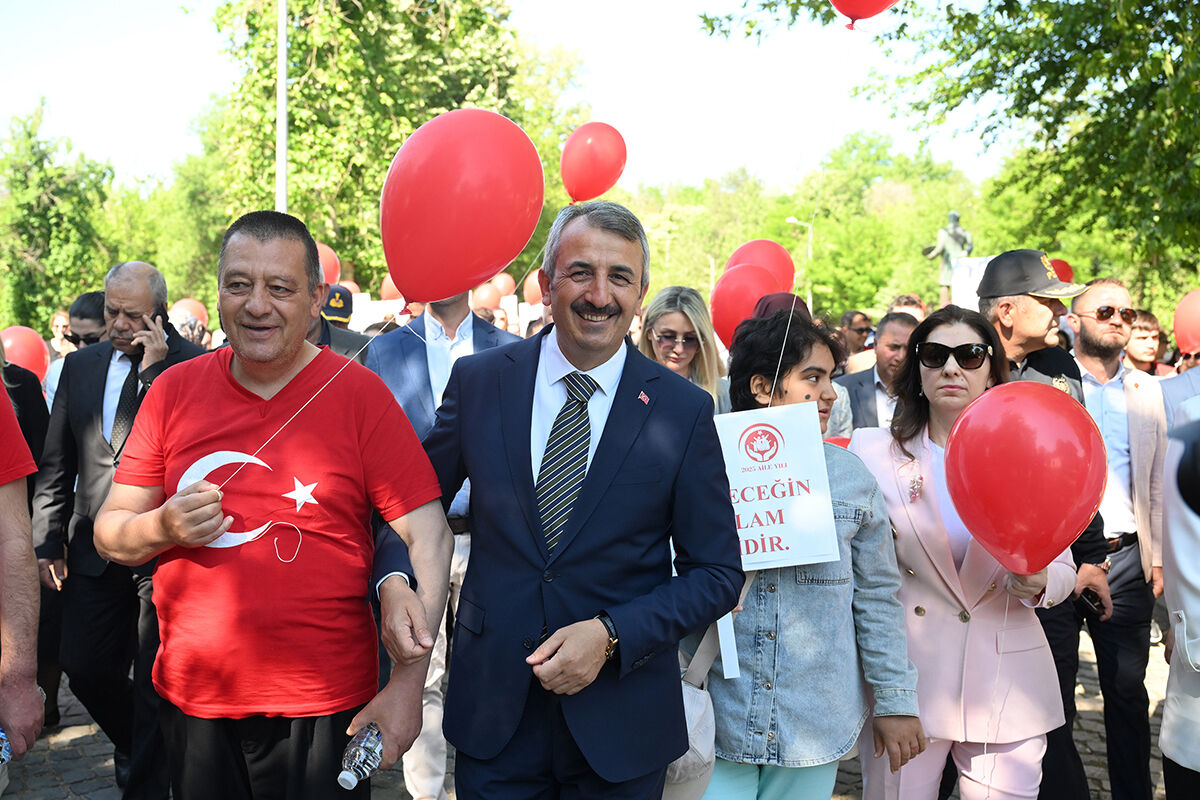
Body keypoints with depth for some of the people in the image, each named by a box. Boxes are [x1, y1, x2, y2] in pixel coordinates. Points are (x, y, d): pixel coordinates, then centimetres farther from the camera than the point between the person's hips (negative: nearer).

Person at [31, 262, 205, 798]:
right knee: (85, 667, 13)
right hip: (96, 548, 6)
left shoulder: (190, 366, -8)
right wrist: (46, 542, 10)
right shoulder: (81, 365, 11)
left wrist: (154, 371, -22)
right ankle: (135, 748, 40)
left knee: (155, 683, 3)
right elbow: (56, 465, 14)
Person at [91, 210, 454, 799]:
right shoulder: (174, 390, 1)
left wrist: (408, 685, -17)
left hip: (321, 708, -3)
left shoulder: (358, 393, -9)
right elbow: (110, 532, 7)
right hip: (190, 700, 3)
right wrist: (163, 527, -16)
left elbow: (427, 537, -11)